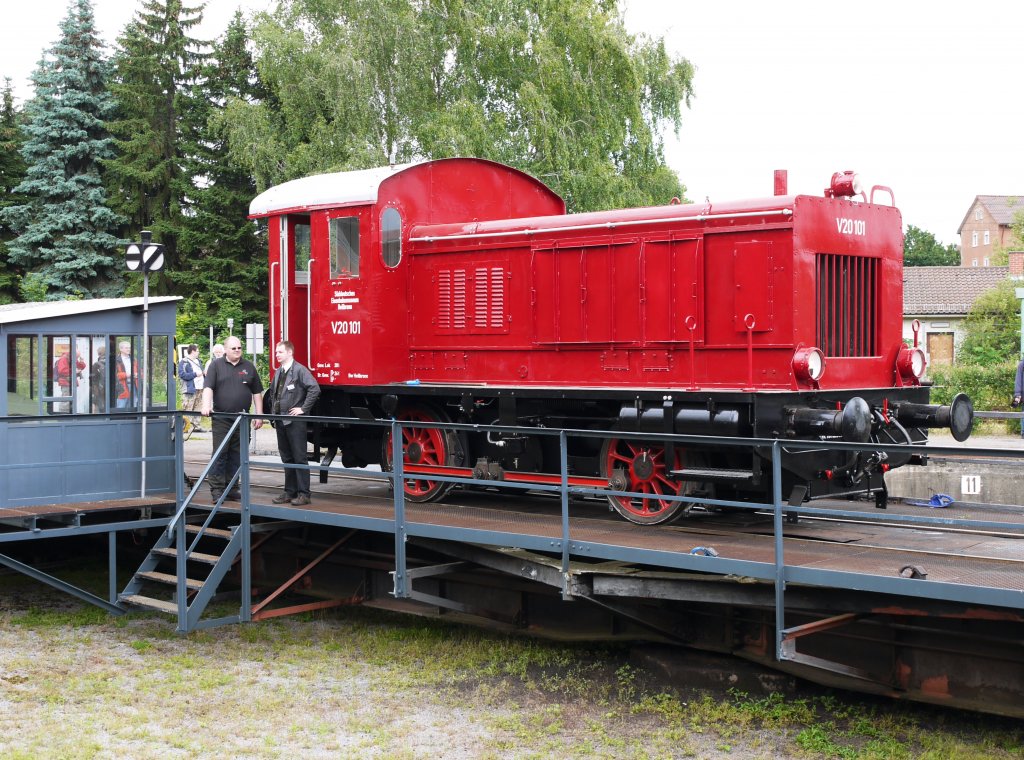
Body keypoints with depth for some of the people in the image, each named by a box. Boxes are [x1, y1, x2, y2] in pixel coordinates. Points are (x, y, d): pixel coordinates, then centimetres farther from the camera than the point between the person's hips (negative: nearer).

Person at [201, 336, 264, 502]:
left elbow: (257, 392, 13)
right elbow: (208, 387, -7)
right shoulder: (216, 365, 3)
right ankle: (217, 490, -2)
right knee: (220, 454, -5)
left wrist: (259, 415, 6)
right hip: (221, 418, -3)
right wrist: (206, 406, -24)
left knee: (236, 456, 7)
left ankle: (232, 489, 14)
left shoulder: (249, 367, 11)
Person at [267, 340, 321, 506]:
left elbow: (314, 389, -19)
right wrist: (274, 412, 19)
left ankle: (303, 494, -2)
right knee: (287, 459, 12)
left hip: (295, 421, -8)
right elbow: (273, 392, 29)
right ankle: (290, 492, 19)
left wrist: (303, 409, -16)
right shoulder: (278, 372, 15)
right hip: (281, 421, 8)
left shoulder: (299, 370, -10)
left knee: (299, 458, -4)